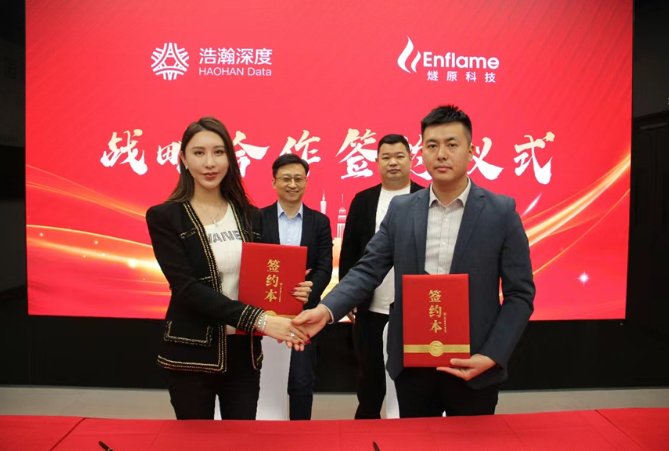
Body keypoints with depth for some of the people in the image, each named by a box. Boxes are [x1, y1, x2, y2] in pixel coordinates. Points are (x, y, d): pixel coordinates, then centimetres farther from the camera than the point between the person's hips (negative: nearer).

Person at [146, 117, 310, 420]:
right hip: (191, 355, -3)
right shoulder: (164, 217, -7)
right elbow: (187, 288, -17)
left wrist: (289, 293, -13)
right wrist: (258, 320, -26)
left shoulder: (250, 216, 5)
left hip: (244, 352, 3)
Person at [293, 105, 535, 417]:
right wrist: (326, 310, -19)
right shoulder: (400, 210, 1)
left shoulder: (501, 212, -5)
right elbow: (368, 271, -2)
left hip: (473, 366, -2)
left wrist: (491, 356, -14)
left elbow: (519, 294, -4)